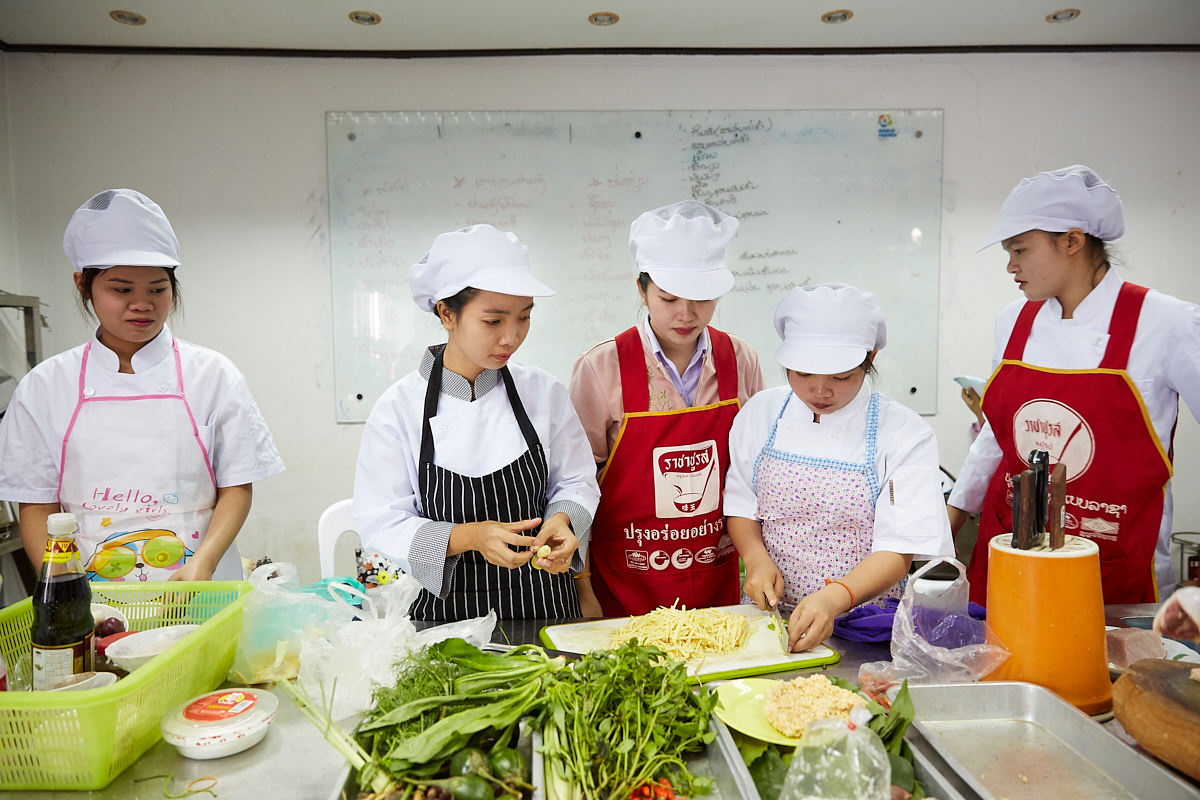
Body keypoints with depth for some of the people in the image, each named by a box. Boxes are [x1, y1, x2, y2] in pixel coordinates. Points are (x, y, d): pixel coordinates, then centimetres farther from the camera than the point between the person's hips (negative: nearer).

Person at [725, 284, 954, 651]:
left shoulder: (906, 433, -6)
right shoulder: (761, 413, 3)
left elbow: (898, 552, -10)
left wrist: (834, 598, -25)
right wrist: (757, 560, -7)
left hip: (862, 621, -2)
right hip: (771, 615, 2)